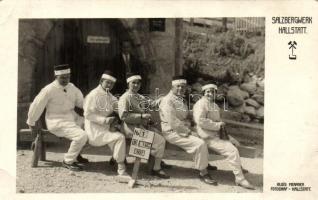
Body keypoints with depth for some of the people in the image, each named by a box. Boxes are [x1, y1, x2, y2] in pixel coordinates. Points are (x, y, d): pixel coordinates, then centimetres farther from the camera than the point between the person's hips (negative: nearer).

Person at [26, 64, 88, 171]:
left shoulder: (72, 87, 4)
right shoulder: (49, 90, -17)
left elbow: (82, 102, 12)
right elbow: (36, 106, -8)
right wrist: (32, 123, 3)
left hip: (72, 118, 8)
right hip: (58, 123, -8)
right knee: (81, 136, -25)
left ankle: (75, 154, 17)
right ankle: (68, 161, -3)